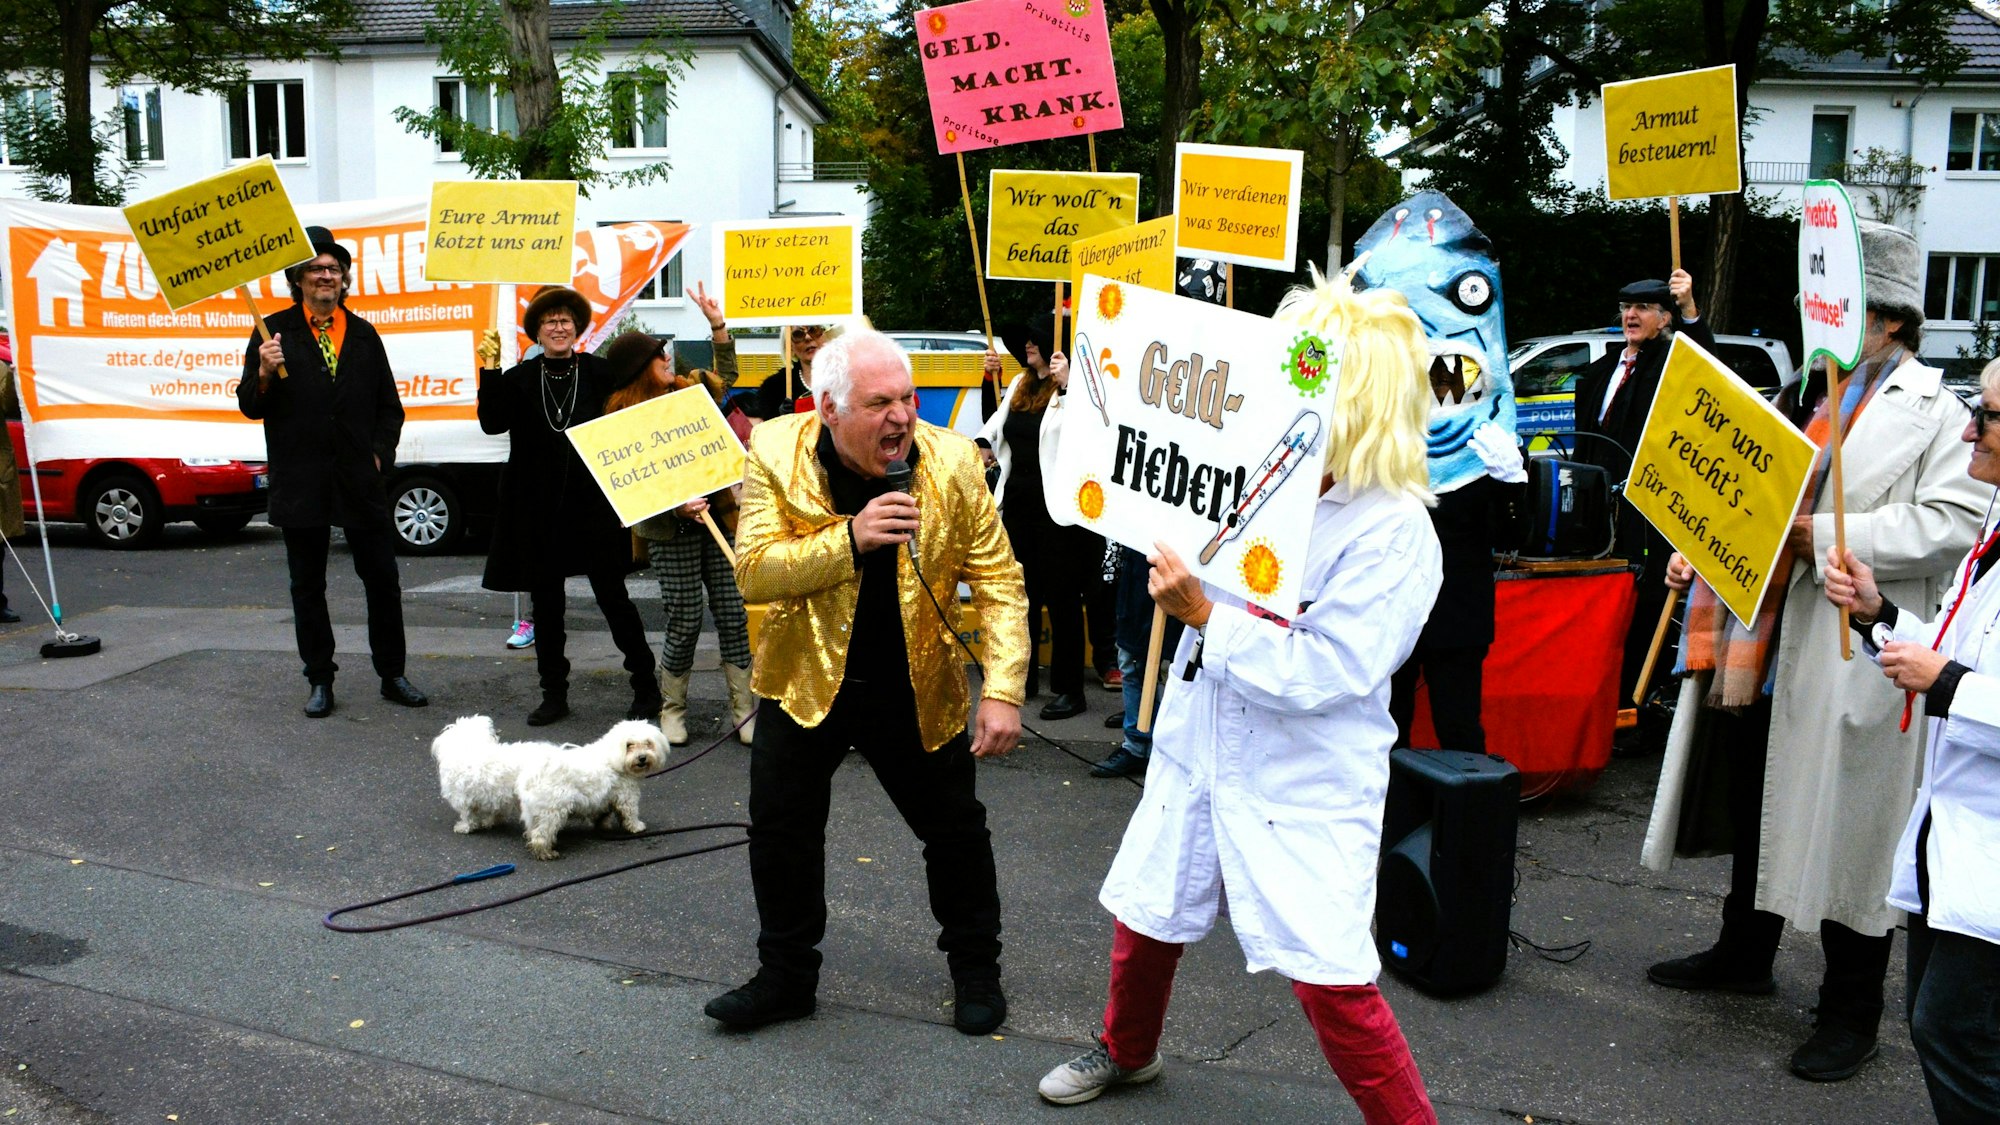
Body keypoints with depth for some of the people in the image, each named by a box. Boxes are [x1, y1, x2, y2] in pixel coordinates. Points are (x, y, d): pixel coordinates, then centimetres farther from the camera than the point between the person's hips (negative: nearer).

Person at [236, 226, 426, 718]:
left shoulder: (364, 335, 12)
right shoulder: (275, 331, 2)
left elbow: (389, 406, 15)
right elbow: (250, 407, 0)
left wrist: (379, 454, 1)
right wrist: (264, 374, -20)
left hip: (361, 478, 2)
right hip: (301, 483, -2)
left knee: (383, 580, 4)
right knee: (308, 585, 7)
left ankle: (392, 675, 16)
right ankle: (320, 682, 18)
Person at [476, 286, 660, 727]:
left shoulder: (598, 372, 1)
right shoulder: (520, 379, 6)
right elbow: (492, 422, -9)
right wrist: (490, 370, -15)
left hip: (594, 507, -3)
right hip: (538, 511, 3)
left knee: (613, 597, 1)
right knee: (545, 603, 9)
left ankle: (646, 688, 13)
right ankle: (554, 693, 22)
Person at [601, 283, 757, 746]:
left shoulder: (687, 391, 11)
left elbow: (725, 375, 31)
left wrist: (717, 323, 23)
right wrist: (678, 504, -24)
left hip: (716, 516, 5)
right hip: (669, 528, -5)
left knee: (733, 613, 1)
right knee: (684, 621, -3)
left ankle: (744, 709, 8)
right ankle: (672, 708, 18)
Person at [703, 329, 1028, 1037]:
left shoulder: (951, 462, -13)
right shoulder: (776, 454, -14)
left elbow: (999, 581, -11)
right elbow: (752, 572, -19)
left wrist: (1003, 690, -20)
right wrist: (849, 539, -33)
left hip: (917, 688, 0)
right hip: (806, 679, 0)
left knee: (956, 831, 11)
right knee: (781, 831, 8)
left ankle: (975, 967, 34)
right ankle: (786, 976, 29)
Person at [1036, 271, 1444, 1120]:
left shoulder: (1394, 532, -21)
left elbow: (1321, 673, -26)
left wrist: (1202, 613, -26)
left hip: (1304, 789, -7)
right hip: (1199, 755, 7)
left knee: (1329, 979, -6)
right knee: (1145, 915, 21)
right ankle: (1127, 1050, 49)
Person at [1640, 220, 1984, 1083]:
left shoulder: (1930, 408, -7)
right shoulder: (1804, 392, 14)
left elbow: (1953, 523, -19)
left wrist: (1822, 536, -22)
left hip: (1850, 653, -7)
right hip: (1762, 641, 7)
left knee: (1845, 828, 3)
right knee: (1755, 807, 19)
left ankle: (1850, 1011, 19)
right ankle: (1745, 953, 38)